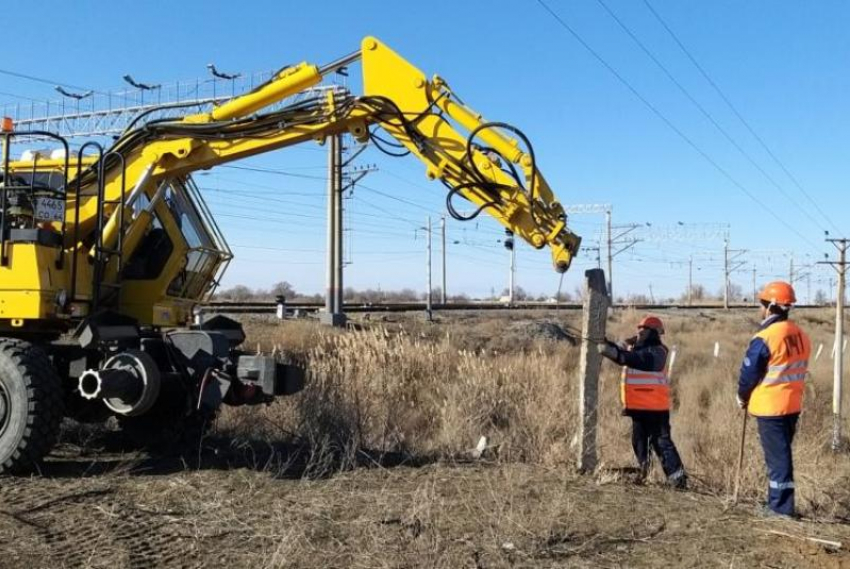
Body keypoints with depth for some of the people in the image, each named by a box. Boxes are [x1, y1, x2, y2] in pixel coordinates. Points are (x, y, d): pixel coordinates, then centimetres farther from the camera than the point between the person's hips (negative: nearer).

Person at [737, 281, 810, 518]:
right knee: (782, 453, 17)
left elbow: (749, 374, -13)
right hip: (792, 405, 7)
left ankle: (781, 506, 5)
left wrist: (742, 397, 5)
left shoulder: (764, 339, -19)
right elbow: (799, 370, 11)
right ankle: (778, 501, 26)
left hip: (769, 407, -7)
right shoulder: (801, 336, 4)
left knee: (776, 456, -1)